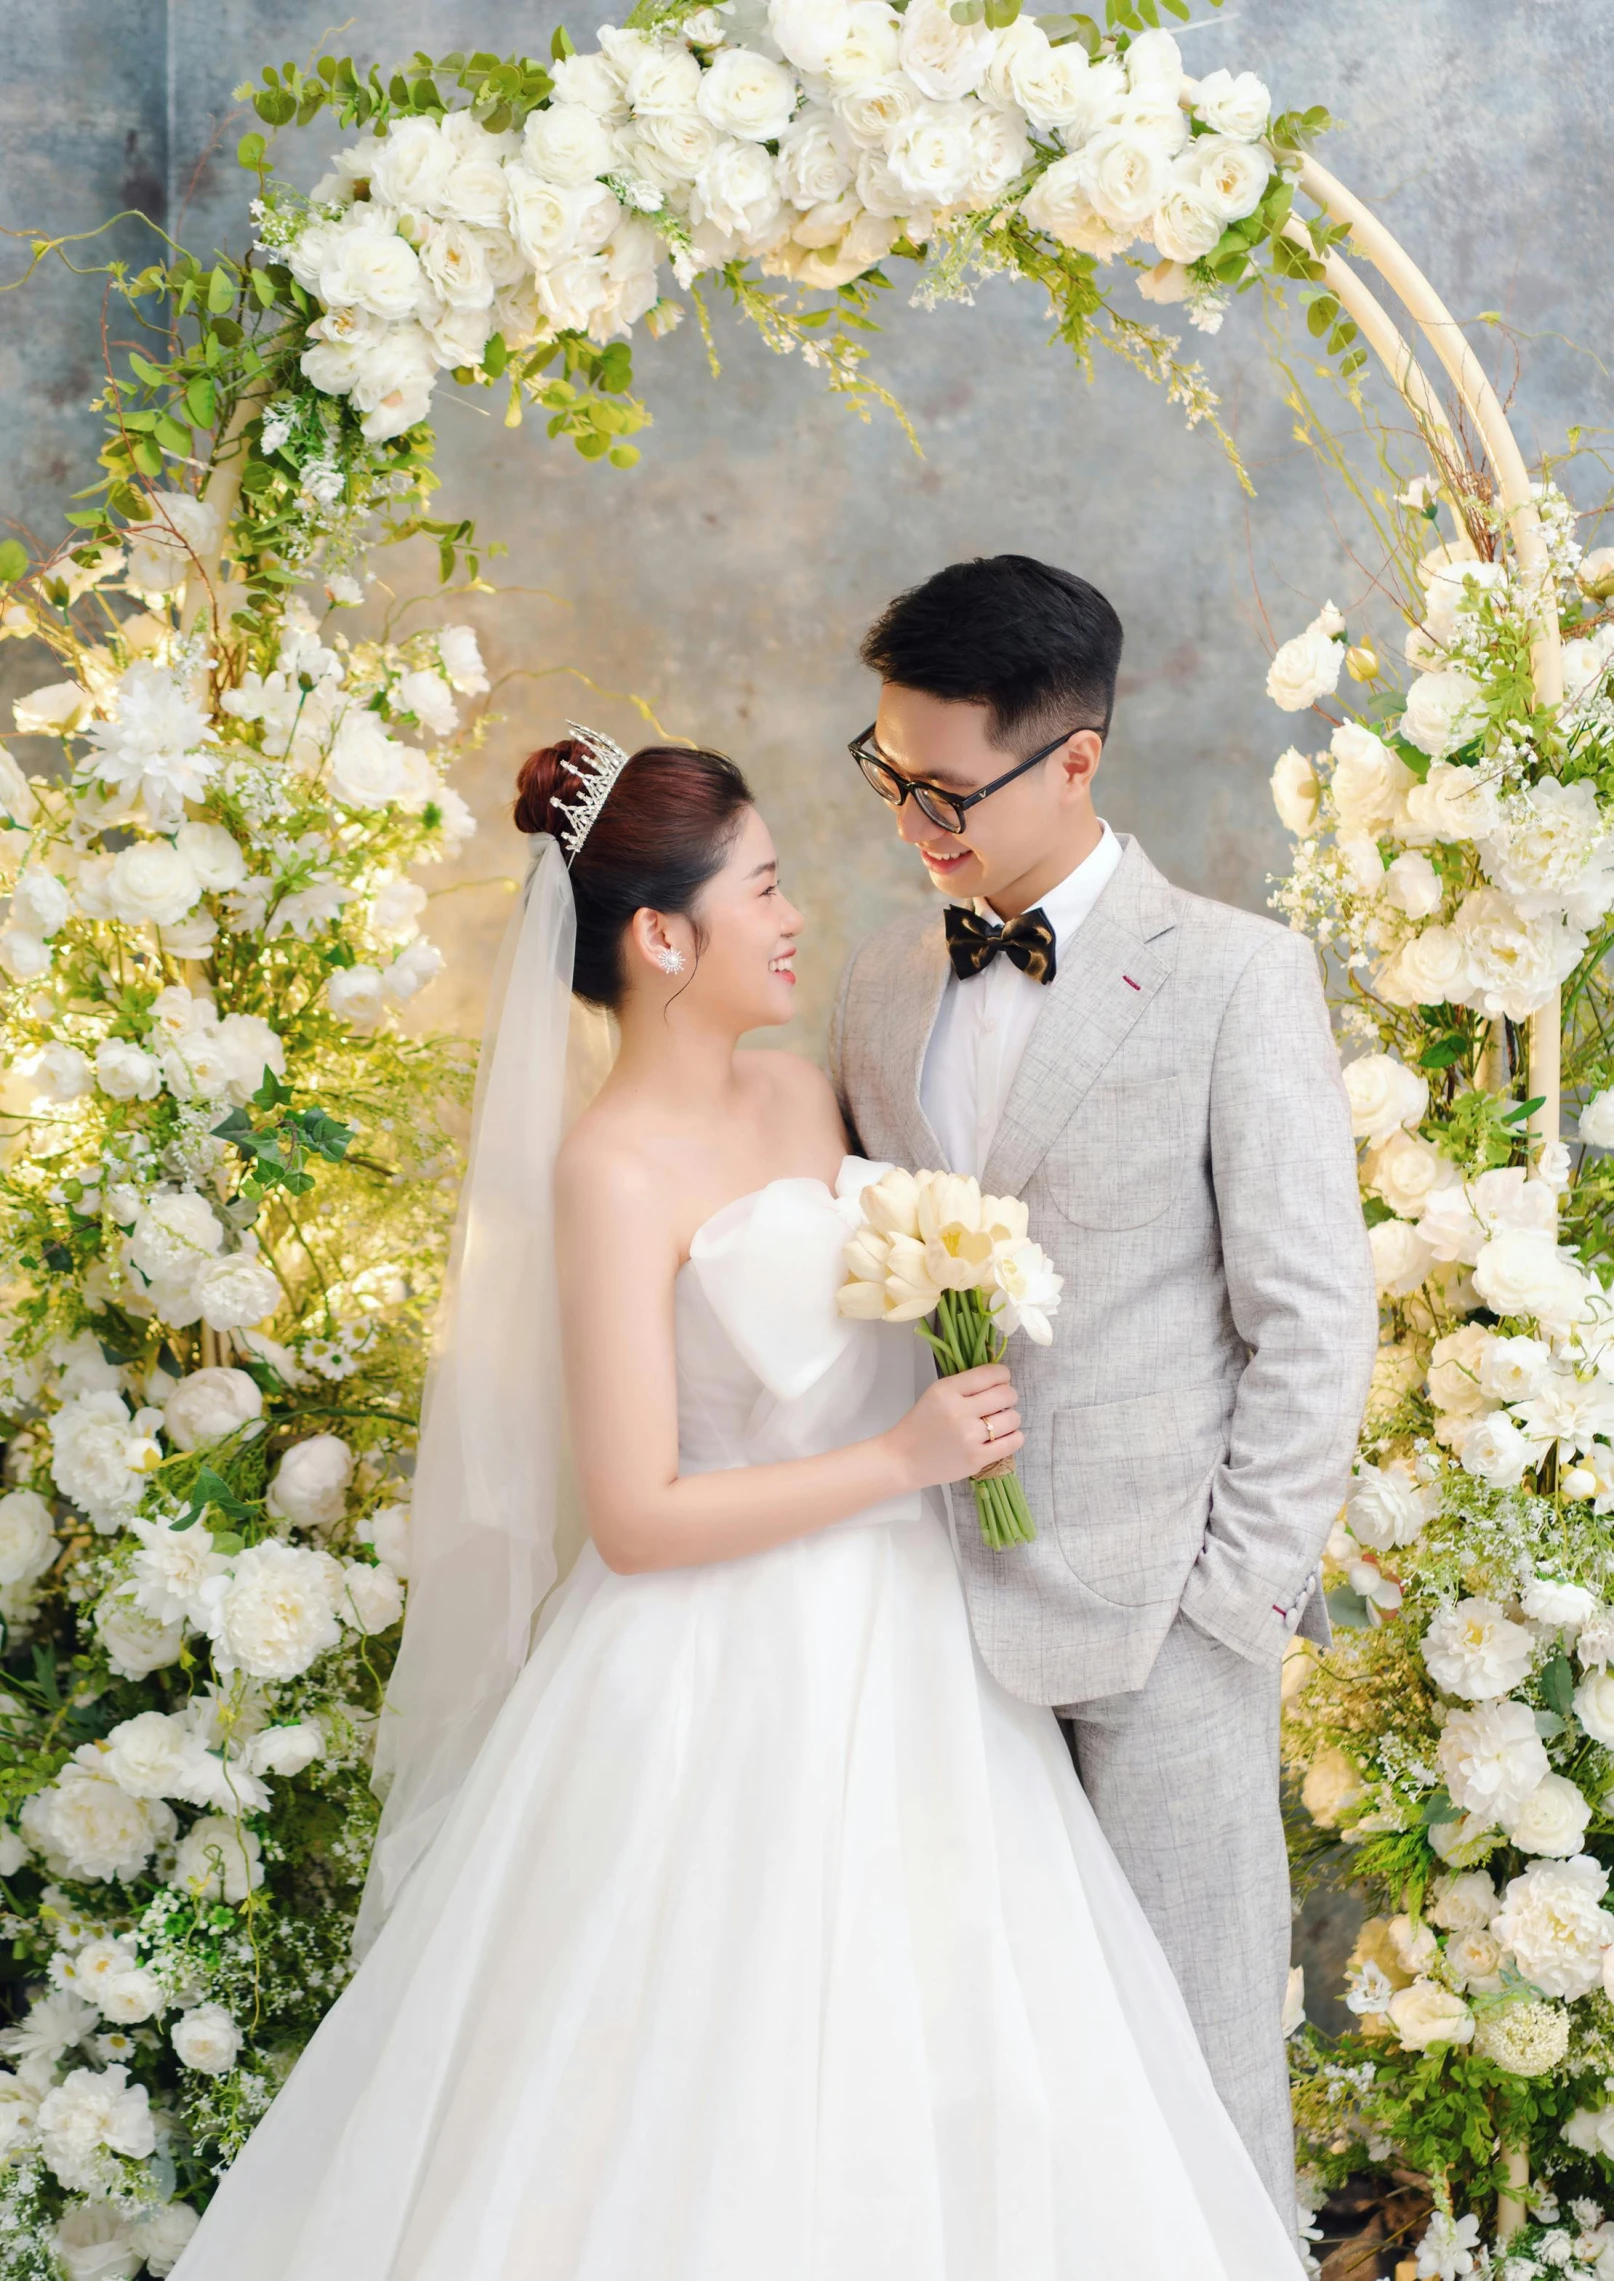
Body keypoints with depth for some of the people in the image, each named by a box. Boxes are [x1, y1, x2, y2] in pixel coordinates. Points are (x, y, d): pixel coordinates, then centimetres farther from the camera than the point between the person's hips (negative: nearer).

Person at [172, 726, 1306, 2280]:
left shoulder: (801, 1099, 5)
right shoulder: (615, 1172, -18)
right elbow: (637, 1516, -20)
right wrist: (900, 1461, -19)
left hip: (892, 1642, 8)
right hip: (732, 1689, -8)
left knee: (911, 2060, 16)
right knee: (730, 2098, 4)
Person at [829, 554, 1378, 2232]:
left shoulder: (1235, 978, -5)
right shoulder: (883, 981, 10)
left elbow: (1315, 1320, -6)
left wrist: (1243, 1590, -9)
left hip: (1159, 1618, -4)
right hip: (938, 1598, 4)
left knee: (1191, 2035, 4)